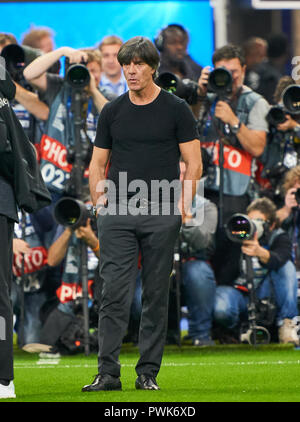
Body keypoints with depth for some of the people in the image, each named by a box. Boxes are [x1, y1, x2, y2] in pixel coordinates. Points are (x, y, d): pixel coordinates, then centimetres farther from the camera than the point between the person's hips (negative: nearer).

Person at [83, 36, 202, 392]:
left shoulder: (175, 109, 1)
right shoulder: (112, 112, 9)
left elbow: (193, 163, 1)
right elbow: (98, 162, 14)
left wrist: (182, 205, -8)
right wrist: (99, 202, 1)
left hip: (160, 215, -2)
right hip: (117, 214, 2)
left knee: (156, 296, 3)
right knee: (114, 294, -6)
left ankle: (148, 372, 9)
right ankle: (108, 373, -6)